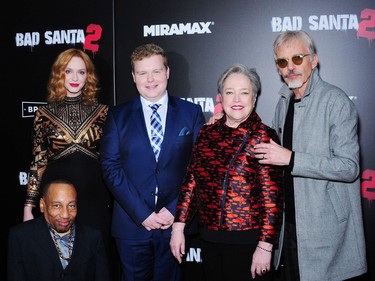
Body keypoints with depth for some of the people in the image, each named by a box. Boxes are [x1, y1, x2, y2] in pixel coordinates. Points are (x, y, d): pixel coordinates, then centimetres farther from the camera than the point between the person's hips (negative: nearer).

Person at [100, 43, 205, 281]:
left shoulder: (191, 113, 3)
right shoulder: (118, 116, 4)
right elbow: (111, 167, -3)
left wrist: (175, 210, -9)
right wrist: (141, 213, -11)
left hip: (176, 220, 0)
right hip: (131, 223, 0)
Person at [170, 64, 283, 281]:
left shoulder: (264, 137, -9)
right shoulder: (207, 134, 5)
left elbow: (272, 196, -11)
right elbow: (191, 182, 7)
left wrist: (265, 246, -13)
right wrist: (179, 226, 5)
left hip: (248, 241, -4)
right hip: (209, 238, 5)